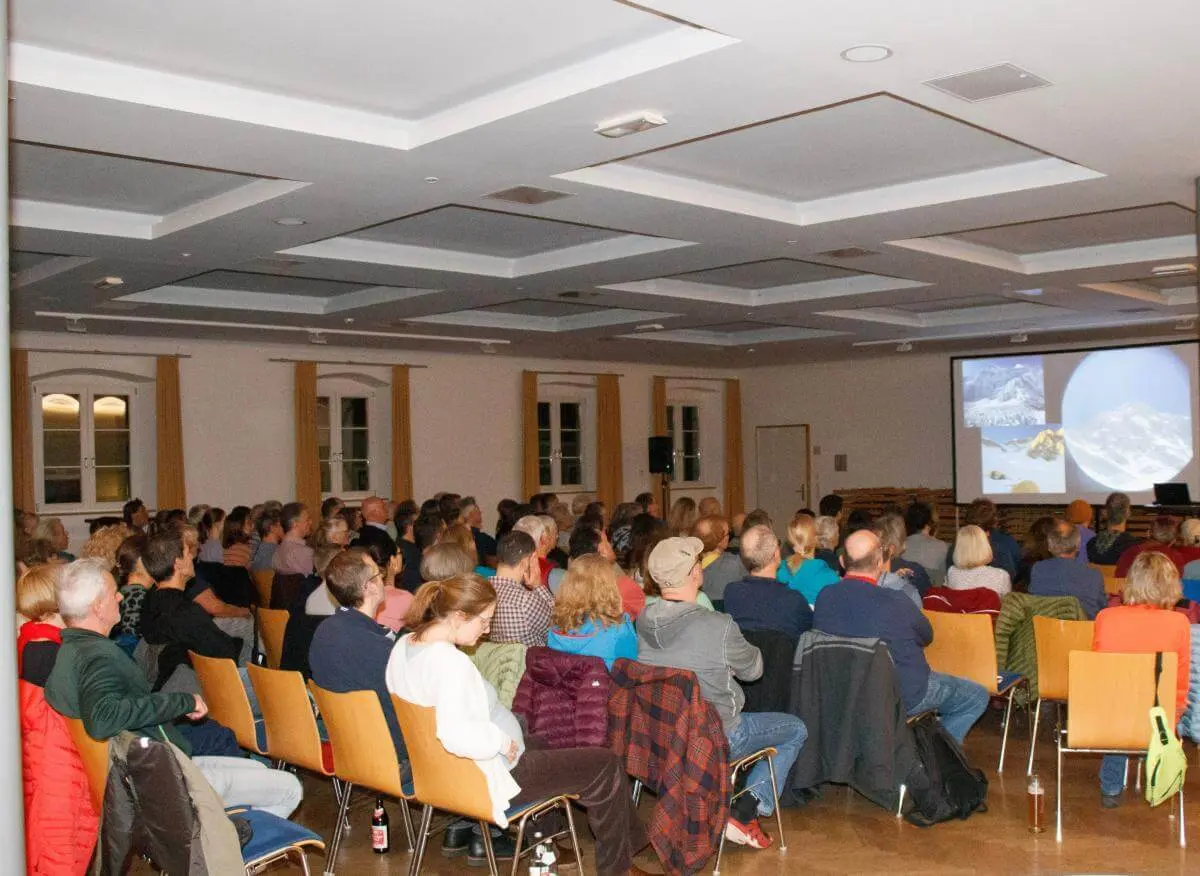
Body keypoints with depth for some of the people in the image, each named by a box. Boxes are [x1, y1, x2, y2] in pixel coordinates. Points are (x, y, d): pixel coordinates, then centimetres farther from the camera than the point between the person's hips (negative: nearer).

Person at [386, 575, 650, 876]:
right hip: (487, 778, -10)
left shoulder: (404, 646, -1)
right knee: (606, 765, 1)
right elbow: (457, 736, -44)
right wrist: (502, 740, -26)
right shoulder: (450, 661, -30)